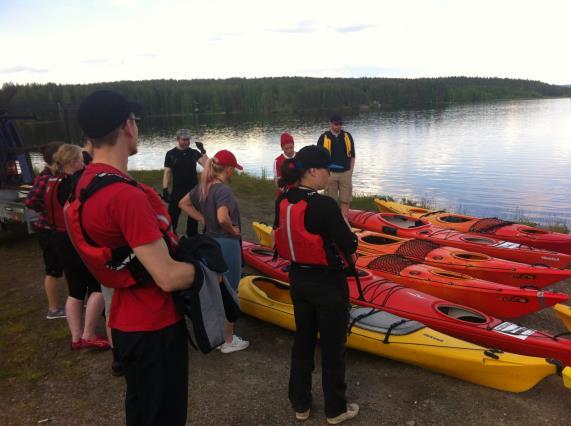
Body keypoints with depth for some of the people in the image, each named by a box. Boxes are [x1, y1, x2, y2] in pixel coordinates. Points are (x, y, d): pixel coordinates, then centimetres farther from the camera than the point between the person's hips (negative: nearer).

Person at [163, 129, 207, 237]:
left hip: (193, 190, 3)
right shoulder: (171, 154, 0)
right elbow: (167, 173, -2)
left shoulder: (194, 153, 5)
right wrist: (165, 190, -9)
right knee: (172, 215, -4)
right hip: (177, 190, -2)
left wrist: (203, 151, -16)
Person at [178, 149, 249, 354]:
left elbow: (183, 203, 13)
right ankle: (228, 341, 18)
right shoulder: (224, 190, -23)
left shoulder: (203, 186, 4)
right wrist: (233, 230, -17)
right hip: (227, 244, -9)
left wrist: (204, 220, 8)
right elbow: (223, 218, -37)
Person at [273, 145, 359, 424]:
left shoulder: (283, 201, -4)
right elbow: (350, 246, -20)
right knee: (333, 347, 12)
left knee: (303, 340, 21)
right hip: (328, 284, -6)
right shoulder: (325, 205, -26)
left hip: (299, 280, 7)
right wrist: (345, 227, 0)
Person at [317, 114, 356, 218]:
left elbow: (352, 156, 9)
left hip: (345, 173, 2)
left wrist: (350, 172, 2)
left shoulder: (347, 136, 6)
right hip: (330, 174, -2)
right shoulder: (324, 137, -1)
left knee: (345, 201, 3)